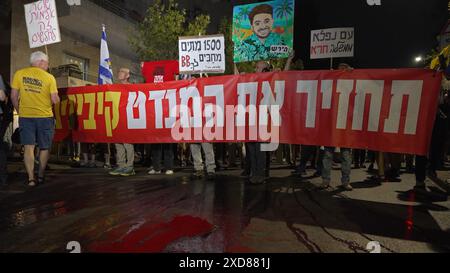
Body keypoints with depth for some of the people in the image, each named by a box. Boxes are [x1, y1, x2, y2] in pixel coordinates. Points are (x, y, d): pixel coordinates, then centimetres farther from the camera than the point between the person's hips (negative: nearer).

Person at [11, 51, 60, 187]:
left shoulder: (19, 74, 2)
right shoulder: (49, 77, -6)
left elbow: (14, 96, 2)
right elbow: (55, 100, -10)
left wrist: (19, 111, 16)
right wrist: (56, 98, 13)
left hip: (25, 116, 2)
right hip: (45, 117, -2)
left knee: (29, 147, 4)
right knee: (44, 148, 11)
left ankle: (31, 178, 1)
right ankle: (41, 176, 20)